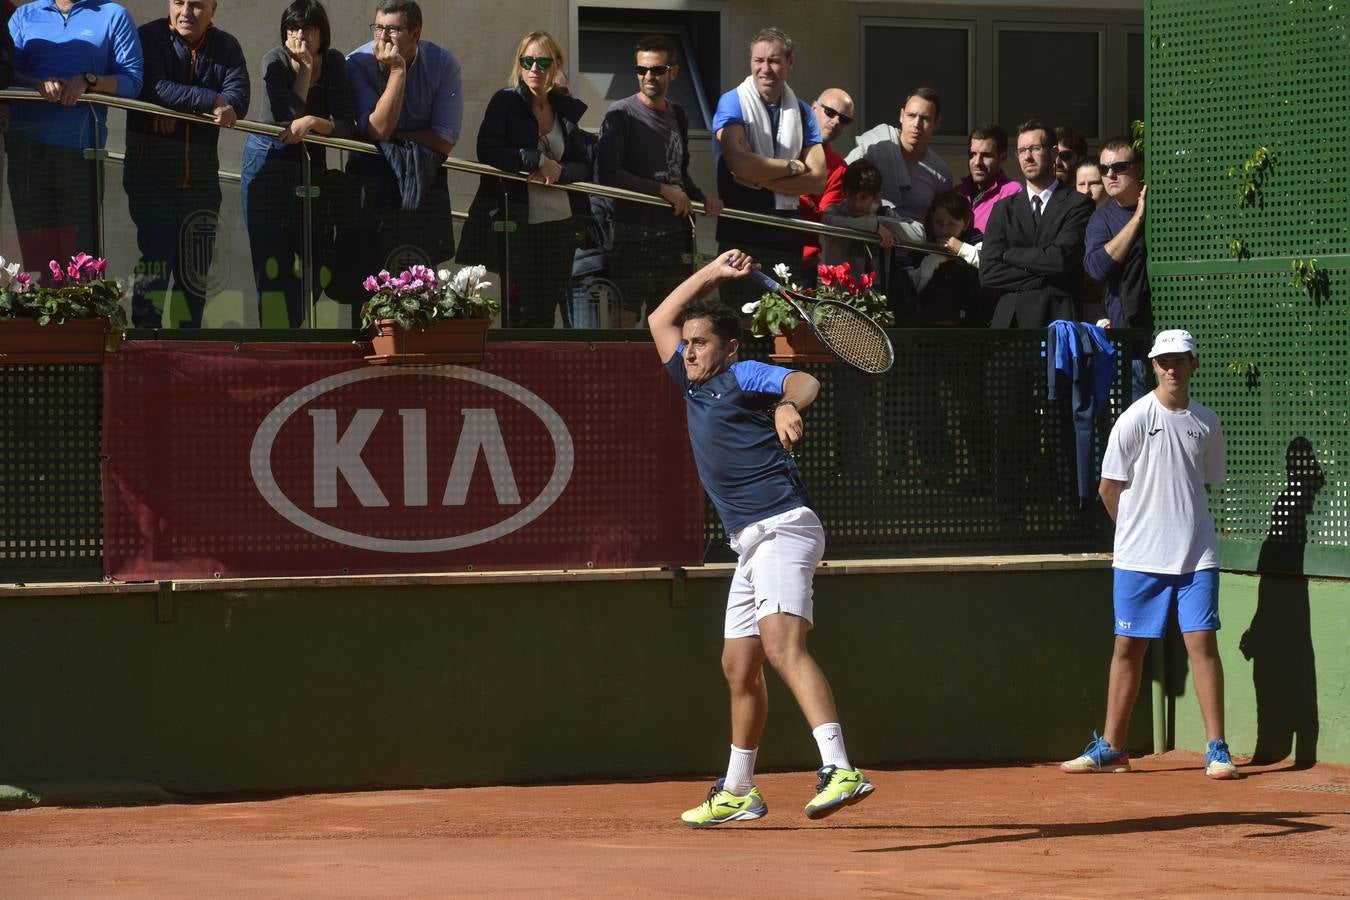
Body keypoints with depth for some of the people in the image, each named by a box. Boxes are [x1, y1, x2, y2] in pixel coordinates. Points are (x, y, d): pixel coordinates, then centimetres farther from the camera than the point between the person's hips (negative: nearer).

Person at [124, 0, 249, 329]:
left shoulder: (226, 48, 7)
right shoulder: (151, 38, -3)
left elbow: (238, 103, -8)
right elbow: (154, 88, -20)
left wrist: (177, 109, -19)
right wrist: (211, 101, -22)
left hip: (201, 174, 4)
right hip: (150, 171, -4)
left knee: (196, 265, 8)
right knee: (156, 253, -11)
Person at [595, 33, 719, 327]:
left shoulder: (677, 114, 14)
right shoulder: (622, 113, -6)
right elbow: (607, 174, -16)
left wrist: (701, 199, 7)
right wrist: (662, 190, -14)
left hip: (673, 233, 6)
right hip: (633, 234, -6)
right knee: (626, 318, -7)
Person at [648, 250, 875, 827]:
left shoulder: (743, 377, -2)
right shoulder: (694, 384, 21)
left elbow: (805, 381, -21)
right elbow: (660, 320, 31)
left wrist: (789, 405, -44)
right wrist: (715, 272, 21)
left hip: (783, 527, -10)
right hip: (750, 542, 10)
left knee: (781, 643, -27)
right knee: (739, 667, 16)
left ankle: (840, 771, -41)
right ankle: (737, 792, 30)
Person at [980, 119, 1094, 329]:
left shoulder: (1077, 204, 4)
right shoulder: (1004, 209, 16)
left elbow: (1062, 259, -9)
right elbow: (987, 272, 5)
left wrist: (1010, 254, 1)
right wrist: (1042, 279, -4)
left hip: (1058, 316, -2)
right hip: (1009, 318, 2)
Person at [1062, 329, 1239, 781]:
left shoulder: (1206, 423, 5)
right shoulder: (1135, 418, -5)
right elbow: (1109, 489, 1)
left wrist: (1186, 530, 9)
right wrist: (1138, 530, 9)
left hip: (1195, 556, 2)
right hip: (1139, 557, -2)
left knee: (1202, 643, -5)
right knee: (1128, 647, 5)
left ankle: (1217, 749, -3)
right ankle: (1111, 747, 15)